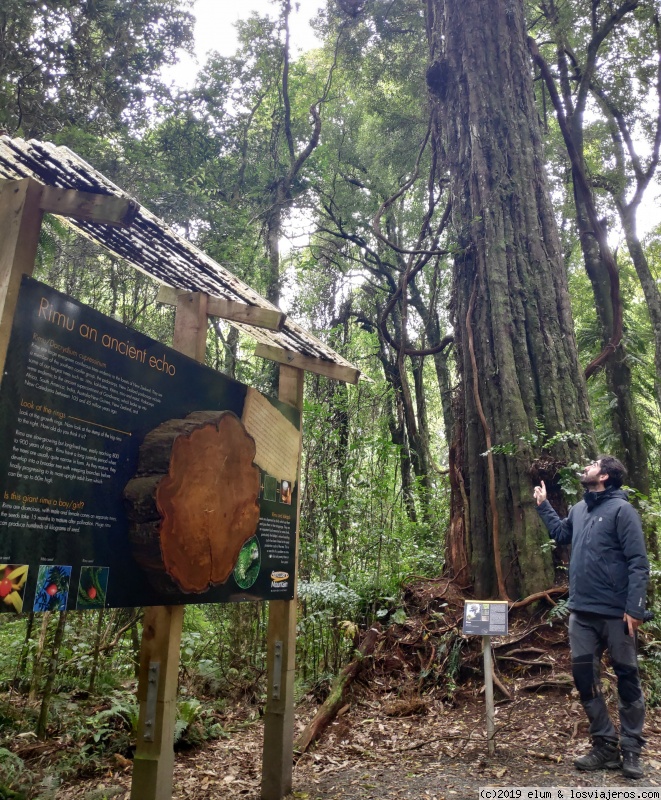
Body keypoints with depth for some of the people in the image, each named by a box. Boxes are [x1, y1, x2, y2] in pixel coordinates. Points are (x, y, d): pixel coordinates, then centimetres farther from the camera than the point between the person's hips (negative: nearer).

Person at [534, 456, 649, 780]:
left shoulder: (621, 509, -10)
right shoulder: (579, 509, 10)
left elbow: (638, 563, -14)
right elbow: (561, 534, 30)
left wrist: (635, 608, -19)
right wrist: (543, 505, 26)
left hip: (615, 612, -6)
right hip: (581, 611, 7)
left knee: (626, 678, 8)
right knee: (583, 674, 9)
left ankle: (631, 750, 22)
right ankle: (605, 744, 23)